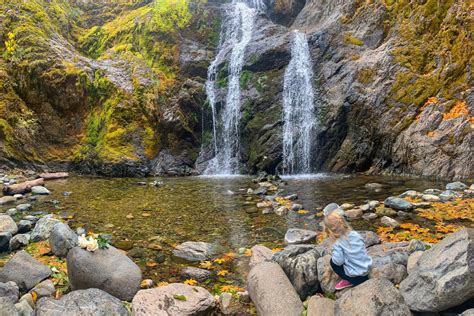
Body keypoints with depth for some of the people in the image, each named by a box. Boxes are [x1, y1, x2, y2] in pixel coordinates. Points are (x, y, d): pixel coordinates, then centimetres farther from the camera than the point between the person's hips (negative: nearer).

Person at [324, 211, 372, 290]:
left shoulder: (338, 244, -20)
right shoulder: (355, 234, -5)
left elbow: (338, 261, -24)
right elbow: (363, 247, 7)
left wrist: (333, 253, -3)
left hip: (355, 276, -6)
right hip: (367, 269, 6)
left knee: (333, 262, 8)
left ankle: (349, 281, 7)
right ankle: (364, 277, 20)